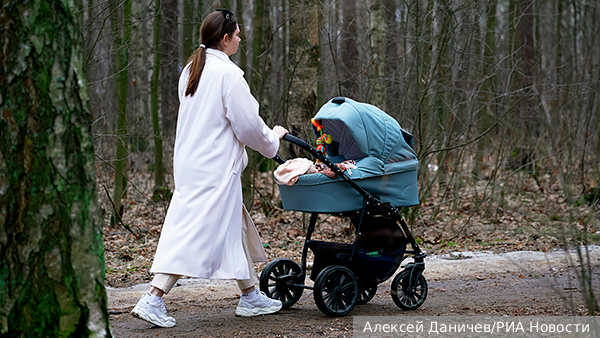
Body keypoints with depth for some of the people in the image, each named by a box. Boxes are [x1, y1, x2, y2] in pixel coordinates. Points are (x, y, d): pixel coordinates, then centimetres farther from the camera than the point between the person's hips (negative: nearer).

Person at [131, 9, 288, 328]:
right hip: (215, 167, -9)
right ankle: (153, 299, -10)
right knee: (193, 232, -8)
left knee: (235, 227, 17)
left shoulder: (190, 70, 12)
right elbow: (247, 124, -12)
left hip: (190, 162, 9)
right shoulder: (227, 73, -15)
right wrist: (273, 136, 7)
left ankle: (250, 297, 25)